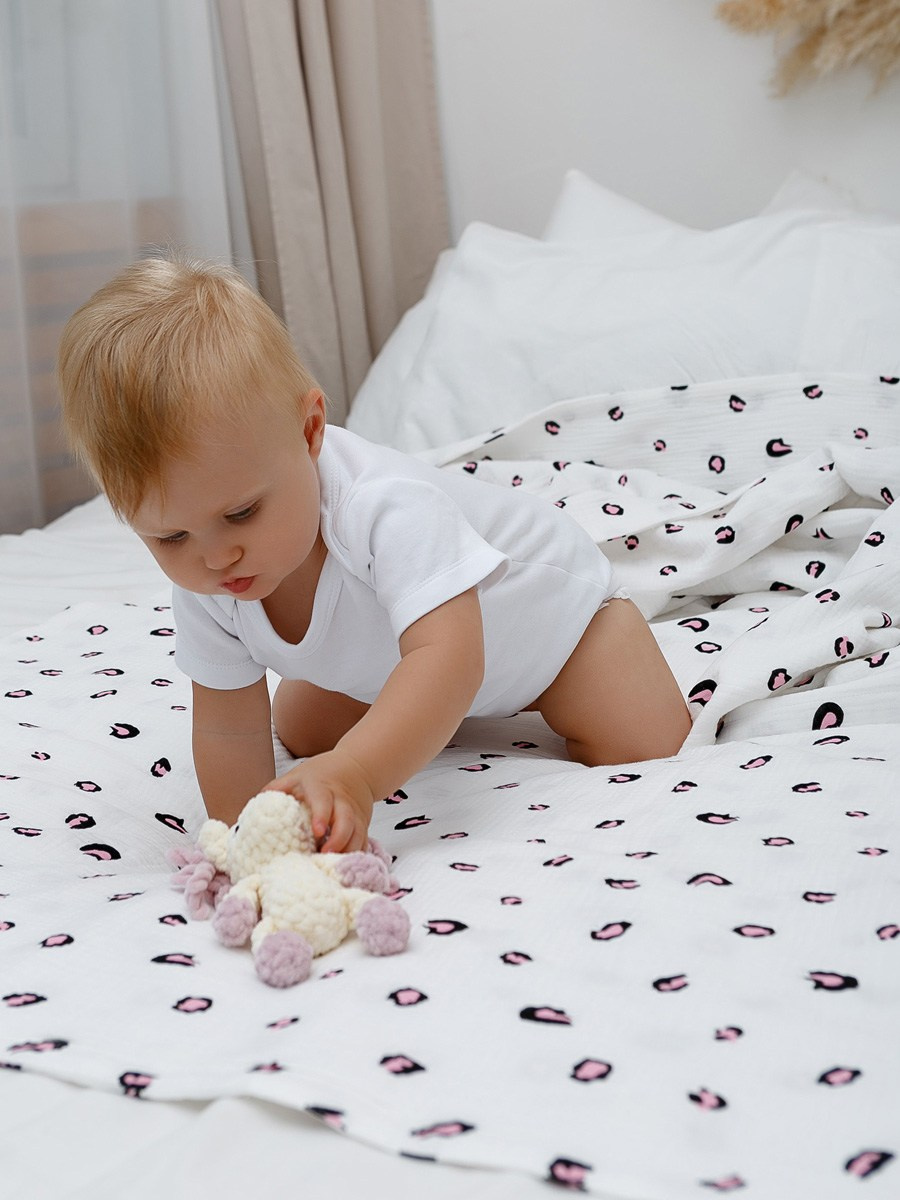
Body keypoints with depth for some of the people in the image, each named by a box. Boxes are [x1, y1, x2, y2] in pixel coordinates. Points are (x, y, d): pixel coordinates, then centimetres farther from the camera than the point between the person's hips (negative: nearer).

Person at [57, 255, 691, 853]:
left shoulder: (385, 509, -48)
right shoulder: (203, 588, -26)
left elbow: (447, 660, -59)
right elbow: (229, 730, -16)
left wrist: (353, 774, -73)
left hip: (542, 603, -5)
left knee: (646, 745, -15)